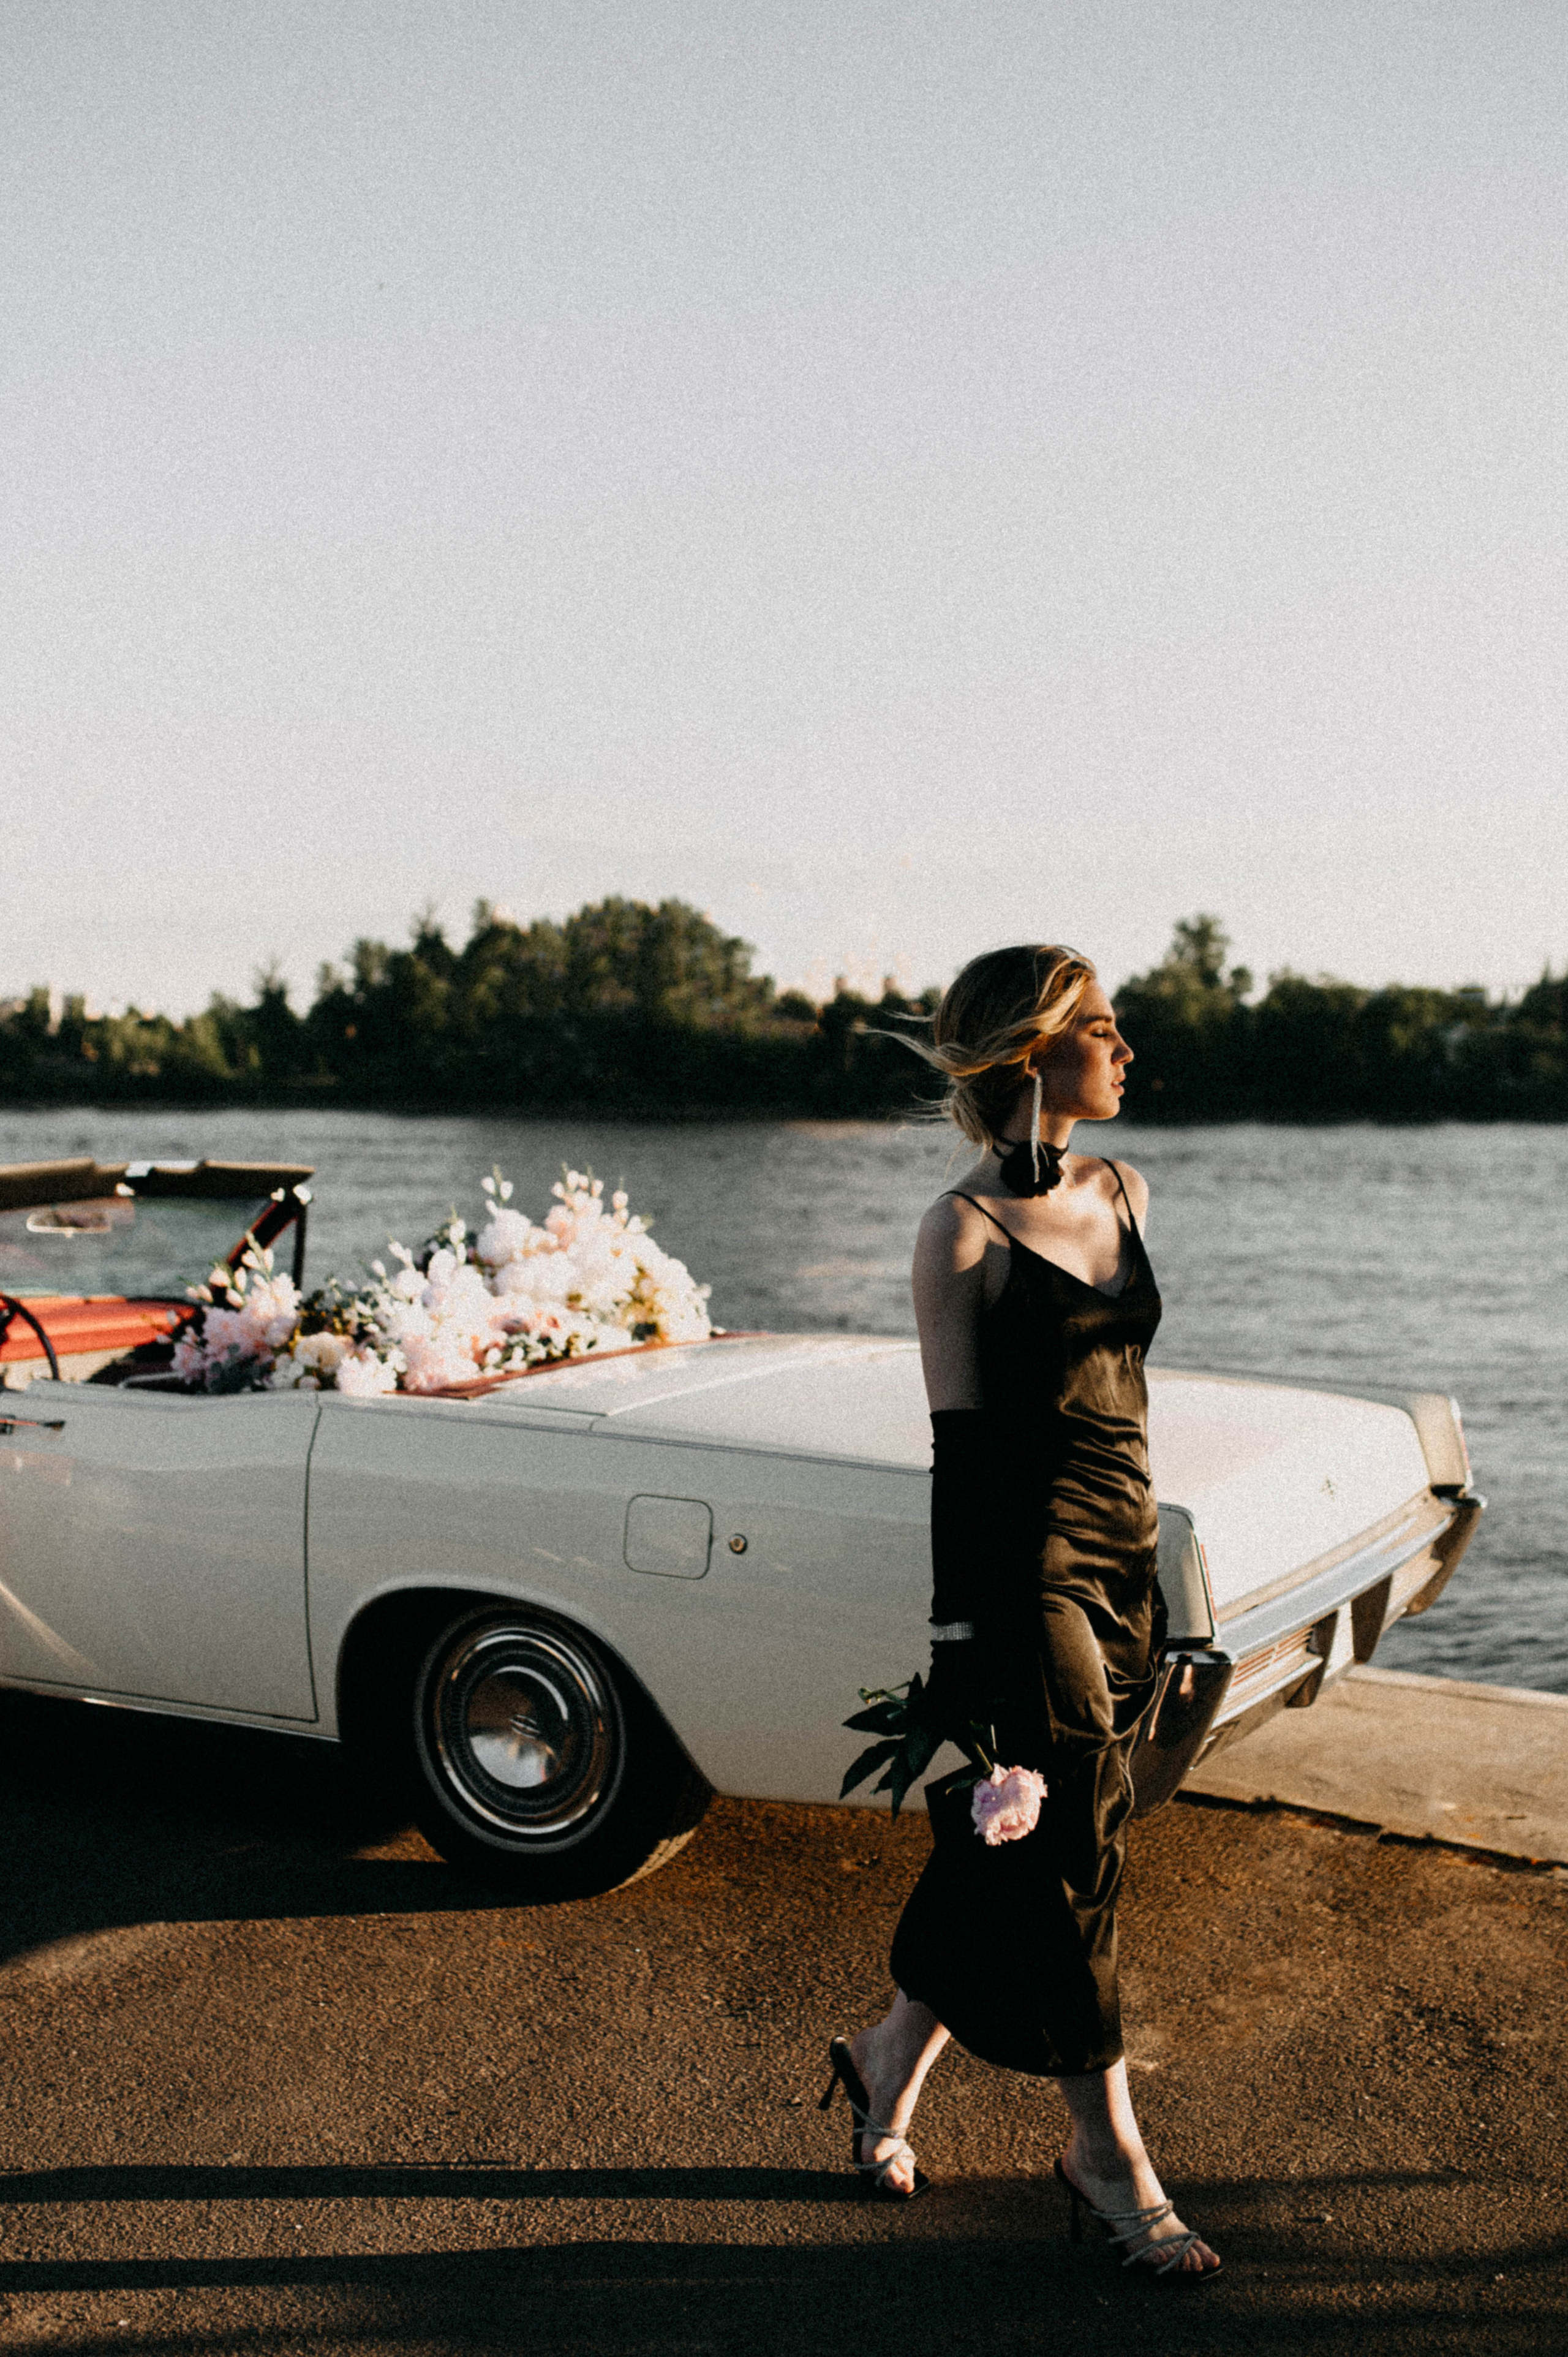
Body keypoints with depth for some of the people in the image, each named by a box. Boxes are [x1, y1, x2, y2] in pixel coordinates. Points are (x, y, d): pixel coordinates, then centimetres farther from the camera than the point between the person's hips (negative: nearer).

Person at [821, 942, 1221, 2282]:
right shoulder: (965, 1231, -11)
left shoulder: (1121, 1193, 10)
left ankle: (890, 2058, 35)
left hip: (1118, 1568, 7)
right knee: (1066, 1855, 3)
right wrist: (961, 1632, -12)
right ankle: (1110, 2151, 20)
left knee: (1006, 1856, 15)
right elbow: (962, 1443, -12)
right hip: (1026, 1576, -7)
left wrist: (1151, 1571, 19)